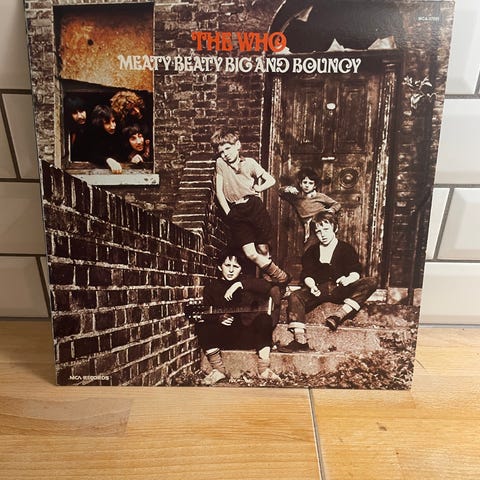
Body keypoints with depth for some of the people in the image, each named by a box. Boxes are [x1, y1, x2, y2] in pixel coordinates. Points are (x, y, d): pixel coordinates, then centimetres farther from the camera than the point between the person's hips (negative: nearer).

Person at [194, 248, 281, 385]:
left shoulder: (246, 283, 4)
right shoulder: (211, 288, 9)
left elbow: (269, 287, -15)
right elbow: (207, 314, 1)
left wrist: (240, 284, -21)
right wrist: (219, 318, -22)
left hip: (248, 335, -1)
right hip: (224, 336, 1)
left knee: (264, 318, -28)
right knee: (202, 327, -25)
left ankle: (264, 369, -22)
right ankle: (218, 370, -12)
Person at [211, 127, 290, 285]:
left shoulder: (250, 162, 2)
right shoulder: (220, 163, 5)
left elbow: (271, 180, 8)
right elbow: (219, 191, 5)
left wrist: (257, 189, -3)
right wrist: (228, 212, -1)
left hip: (254, 206, -1)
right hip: (236, 212, 1)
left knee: (263, 250, 2)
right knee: (250, 253, -8)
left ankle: (268, 276, 30)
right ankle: (276, 273, 15)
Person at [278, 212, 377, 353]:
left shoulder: (346, 249, 9)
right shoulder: (312, 251, 15)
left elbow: (355, 272, 0)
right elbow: (306, 274, 8)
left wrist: (348, 279, -25)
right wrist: (312, 285, -15)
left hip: (341, 290, -1)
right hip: (318, 289, 1)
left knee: (371, 282, -25)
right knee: (294, 297, -28)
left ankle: (339, 314, -36)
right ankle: (300, 341, -36)